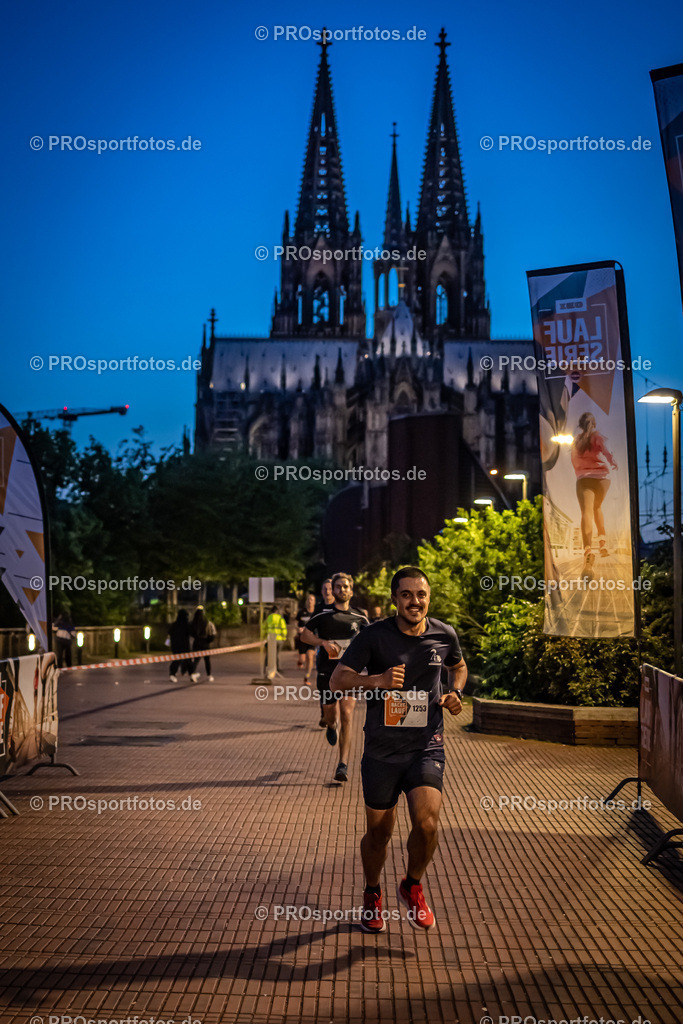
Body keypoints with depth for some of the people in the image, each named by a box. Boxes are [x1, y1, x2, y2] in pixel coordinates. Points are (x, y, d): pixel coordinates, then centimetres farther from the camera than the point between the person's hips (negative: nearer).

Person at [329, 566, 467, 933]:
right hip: (381, 751, -1)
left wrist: (455, 692, 3)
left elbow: (459, 666, 23)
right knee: (378, 833, 9)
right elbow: (337, 680, -9)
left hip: (426, 748, 1)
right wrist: (378, 679, -25)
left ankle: (412, 887, 14)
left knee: (427, 824, -17)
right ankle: (372, 895, 38)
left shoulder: (444, 635, 1)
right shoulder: (374, 635, -8)